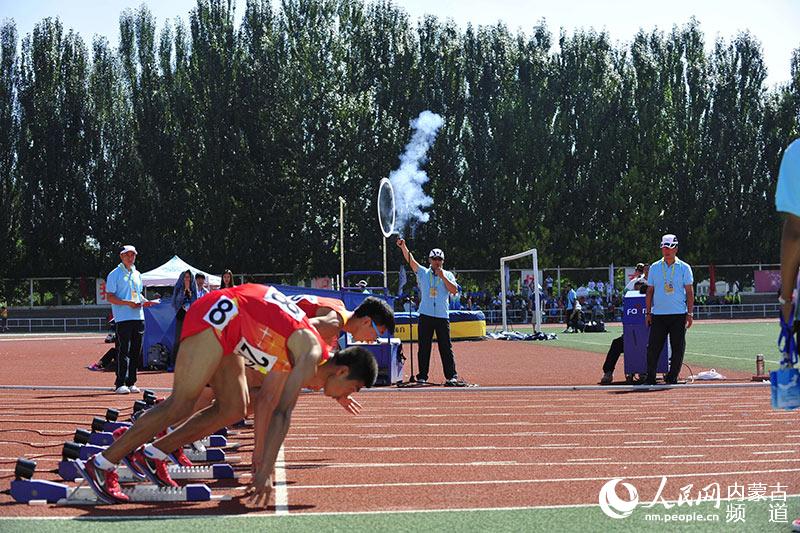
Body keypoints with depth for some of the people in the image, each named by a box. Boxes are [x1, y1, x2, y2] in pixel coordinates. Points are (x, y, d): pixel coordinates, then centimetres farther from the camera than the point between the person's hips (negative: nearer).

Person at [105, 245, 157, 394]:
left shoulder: (137, 274, 18)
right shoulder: (115, 274, -2)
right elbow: (110, 297, -7)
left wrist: (145, 301, 6)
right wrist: (128, 303, -19)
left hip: (138, 317, 7)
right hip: (123, 318, -7)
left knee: (136, 351, 7)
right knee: (123, 350, -9)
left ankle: (131, 382, 14)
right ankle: (120, 384, -7)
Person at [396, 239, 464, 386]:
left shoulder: (448, 275, 9)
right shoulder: (423, 273, 9)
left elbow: (454, 290, -6)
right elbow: (410, 260, -5)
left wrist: (442, 276, -12)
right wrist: (403, 247, -20)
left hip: (442, 317, 0)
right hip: (425, 316, 0)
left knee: (446, 347, -1)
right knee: (424, 347, 2)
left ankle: (451, 377, 0)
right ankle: (422, 377, 8)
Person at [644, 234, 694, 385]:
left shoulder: (684, 268, 4)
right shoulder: (654, 267, 9)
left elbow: (689, 292, 2)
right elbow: (650, 291, 12)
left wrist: (690, 313, -5)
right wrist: (648, 312, 5)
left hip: (678, 315, -1)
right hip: (658, 315, 1)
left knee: (678, 348, 0)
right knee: (653, 347, -3)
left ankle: (672, 378, 9)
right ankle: (650, 379, 3)